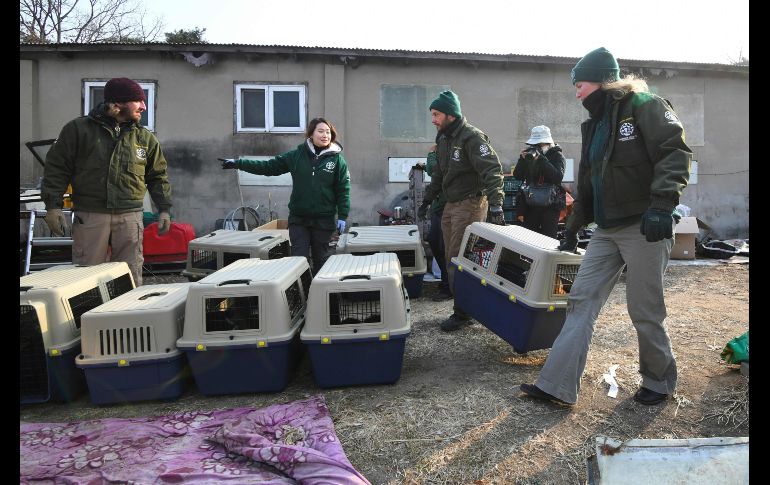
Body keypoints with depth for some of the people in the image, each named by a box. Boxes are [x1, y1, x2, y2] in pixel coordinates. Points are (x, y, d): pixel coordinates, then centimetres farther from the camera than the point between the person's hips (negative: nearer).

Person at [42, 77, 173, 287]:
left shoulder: (145, 138, 12)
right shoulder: (78, 128, 4)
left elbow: (158, 176, 16)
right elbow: (57, 167, 5)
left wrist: (164, 210, 8)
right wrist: (53, 205, -3)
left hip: (130, 216, 2)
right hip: (89, 216, -2)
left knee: (130, 278, 4)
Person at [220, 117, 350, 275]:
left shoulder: (337, 159, -2)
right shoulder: (297, 155, 3)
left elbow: (343, 189, -3)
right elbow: (268, 166, 6)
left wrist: (342, 217, -8)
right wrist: (237, 163, 2)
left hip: (324, 220, -2)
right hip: (298, 219, 2)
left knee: (321, 261, 8)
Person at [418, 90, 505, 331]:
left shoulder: (472, 137, -15)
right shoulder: (443, 138, 13)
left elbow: (492, 171, -24)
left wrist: (495, 205, -33)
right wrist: (427, 200, 25)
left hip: (470, 204, -9)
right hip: (451, 205, 9)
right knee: (451, 258, 11)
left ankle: (463, 313, 7)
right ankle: (464, 306, 22)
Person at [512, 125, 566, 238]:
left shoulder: (557, 155, -2)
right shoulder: (530, 154, 10)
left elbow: (558, 177, -20)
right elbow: (517, 177, 5)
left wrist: (541, 159, -23)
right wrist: (522, 159, -10)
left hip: (550, 204, -4)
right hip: (531, 204, 4)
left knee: (548, 237, -7)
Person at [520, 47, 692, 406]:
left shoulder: (644, 106, -5)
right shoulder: (594, 124, 18)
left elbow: (675, 152, -16)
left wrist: (662, 204, -27)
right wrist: (573, 226, 24)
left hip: (644, 228, -8)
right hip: (606, 229, 8)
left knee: (644, 310, 2)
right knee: (581, 300, 1)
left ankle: (660, 381, 28)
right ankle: (557, 385, 4)